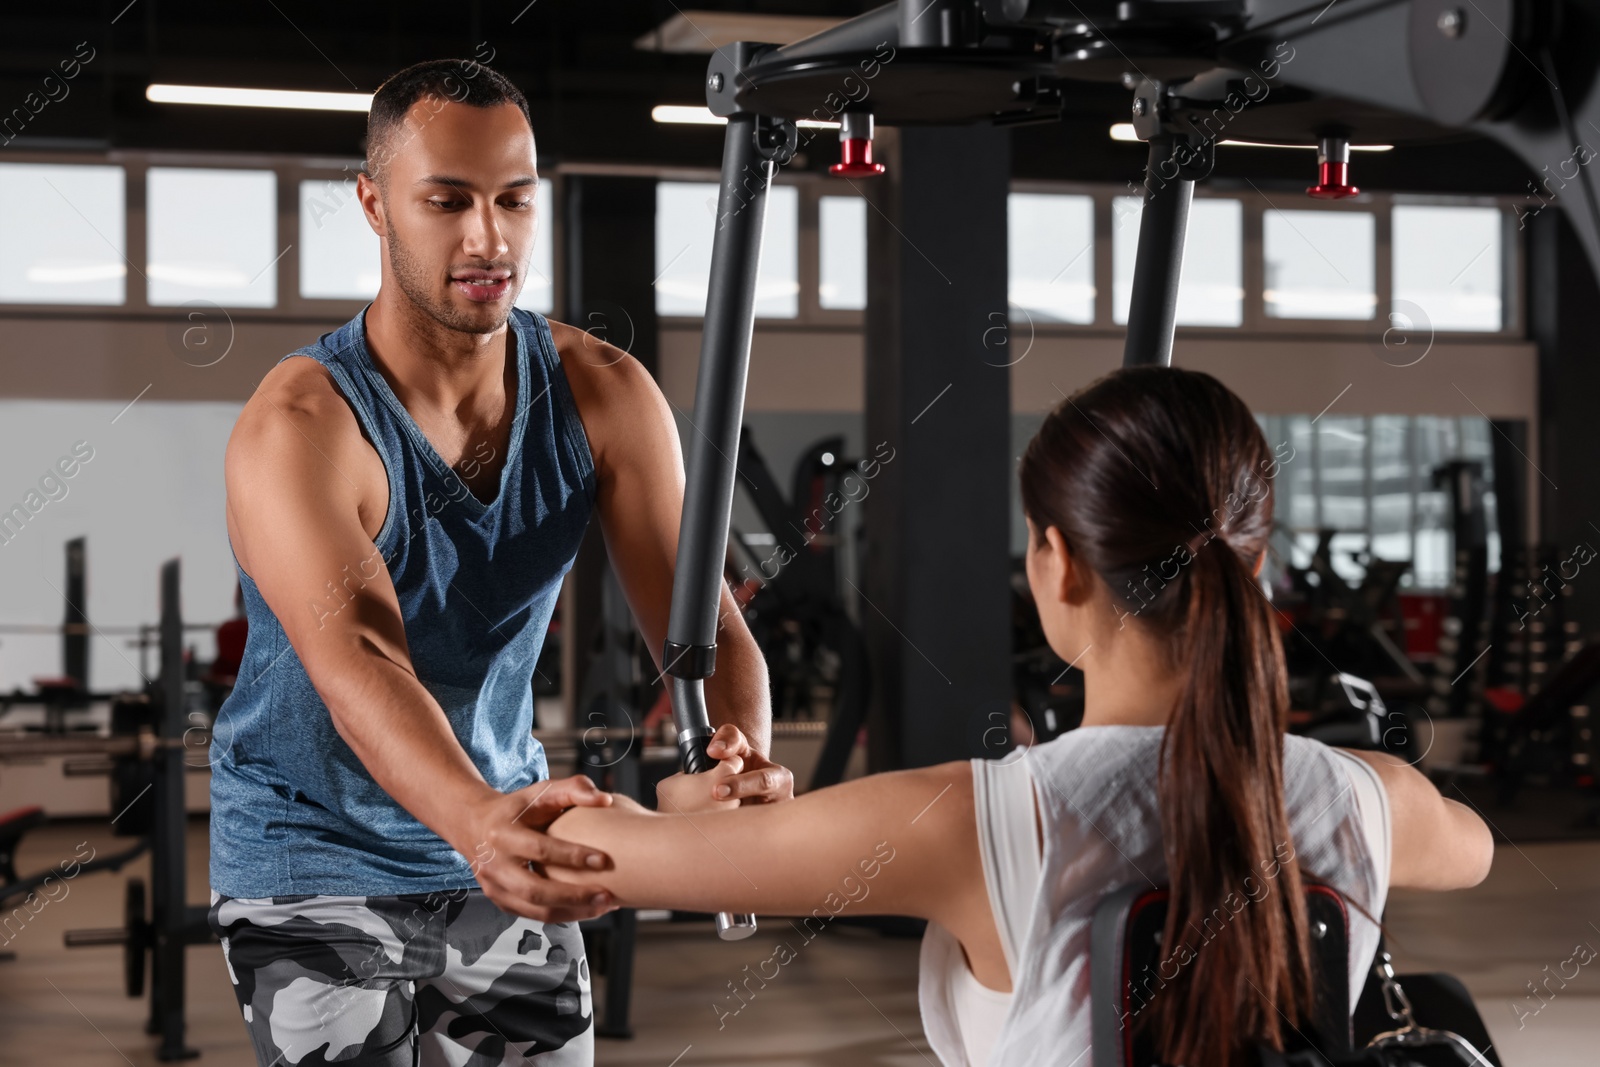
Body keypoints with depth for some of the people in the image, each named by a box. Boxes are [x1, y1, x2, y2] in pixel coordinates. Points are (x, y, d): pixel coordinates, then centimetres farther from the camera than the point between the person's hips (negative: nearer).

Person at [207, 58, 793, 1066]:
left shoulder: (604, 394, -10)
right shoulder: (297, 428, -24)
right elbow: (358, 665, -39)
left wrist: (743, 764, -39)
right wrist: (475, 817, -59)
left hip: (502, 837, 4)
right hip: (315, 859, -4)